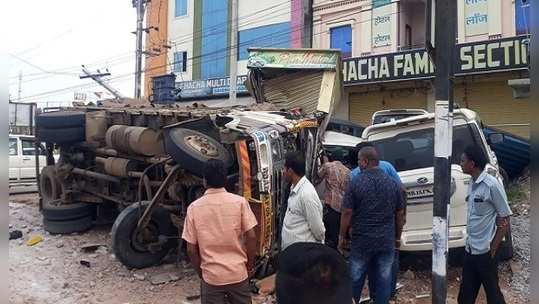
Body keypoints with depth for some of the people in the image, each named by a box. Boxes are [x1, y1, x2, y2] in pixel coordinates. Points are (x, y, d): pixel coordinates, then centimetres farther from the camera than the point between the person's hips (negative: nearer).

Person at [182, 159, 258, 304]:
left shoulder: (194, 207, -7)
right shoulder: (239, 202, -8)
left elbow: (191, 249, -4)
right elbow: (251, 237, -8)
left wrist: (200, 273, 11)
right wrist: (249, 265, 7)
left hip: (211, 276, 0)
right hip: (238, 273, 1)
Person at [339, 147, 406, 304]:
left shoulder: (355, 182, -10)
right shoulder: (393, 183, 1)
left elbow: (347, 213, -10)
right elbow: (400, 214, 8)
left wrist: (341, 237, 0)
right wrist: (397, 236, 20)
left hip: (361, 241, -2)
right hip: (387, 241, 3)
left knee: (355, 279, 13)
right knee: (384, 279, 12)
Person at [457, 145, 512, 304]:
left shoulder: (492, 185, -17)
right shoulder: (471, 184, 6)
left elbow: (504, 221, -13)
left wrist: (492, 249, -12)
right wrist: (469, 243, 7)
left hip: (484, 251, -7)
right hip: (470, 249, 7)